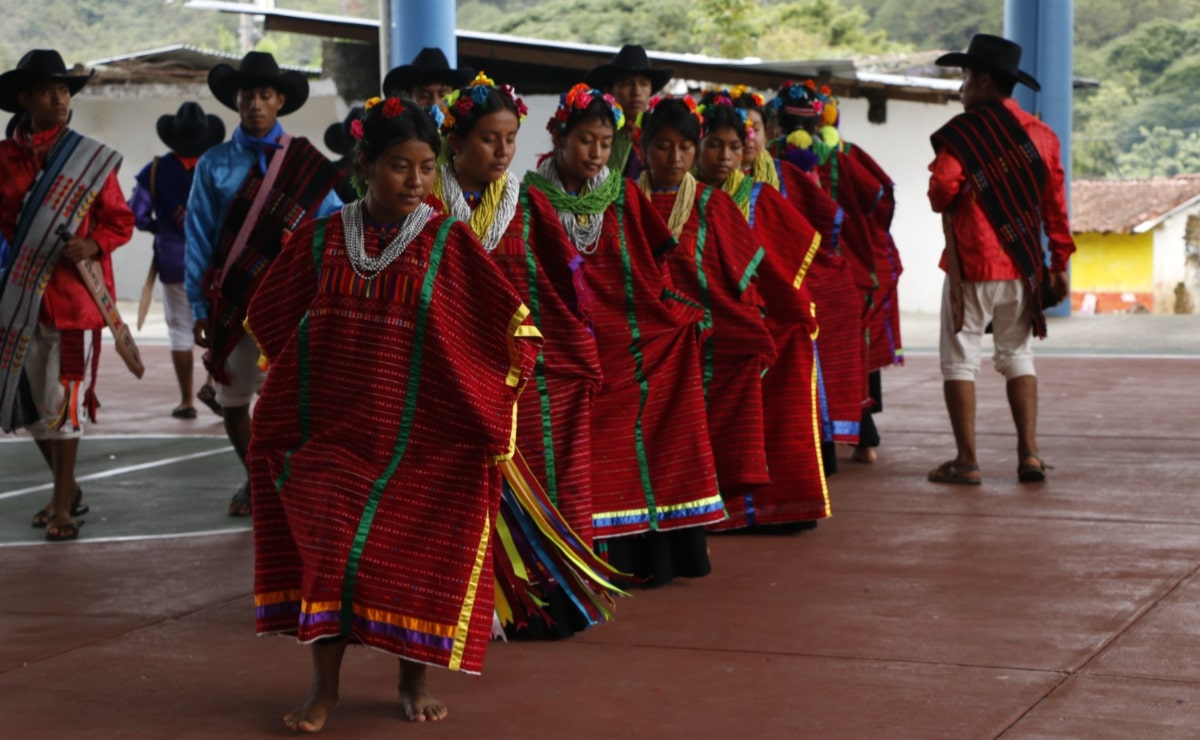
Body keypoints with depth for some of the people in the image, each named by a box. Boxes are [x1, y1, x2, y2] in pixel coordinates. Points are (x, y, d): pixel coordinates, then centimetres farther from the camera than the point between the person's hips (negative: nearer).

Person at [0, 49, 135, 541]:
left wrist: (92, 246, -16)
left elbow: (120, 222, 1)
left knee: (64, 402, -4)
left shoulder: (92, 158, -1)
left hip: (75, 295, -3)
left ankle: (63, 506, 5)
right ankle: (68, 491, 28)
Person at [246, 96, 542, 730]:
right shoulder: (321, 239, 3)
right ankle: (324, 684, 2)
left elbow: (508, 323, -1)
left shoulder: (449, 243, -3)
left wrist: (487, 400, -3)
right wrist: (293, 379, 18)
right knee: (328, 546, -7)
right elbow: (269, 317, 16)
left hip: (418, 436, -1)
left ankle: (414, 677, 21)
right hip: (330, 428, 1)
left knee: (413, 551, 5)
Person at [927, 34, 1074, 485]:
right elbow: (1056, 206, 7)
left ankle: (967, 461, 1)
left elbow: (942, 192, -19)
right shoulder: (1041, 134, 7)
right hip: (1023, 266, 5)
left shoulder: (961, 132, -9)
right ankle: (1029, 455, 7)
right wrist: (1059, 265, 12)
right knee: (1017, 356, 14)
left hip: (970, 265, -5)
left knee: (959, 359, 3)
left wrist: (945, 204, 4)